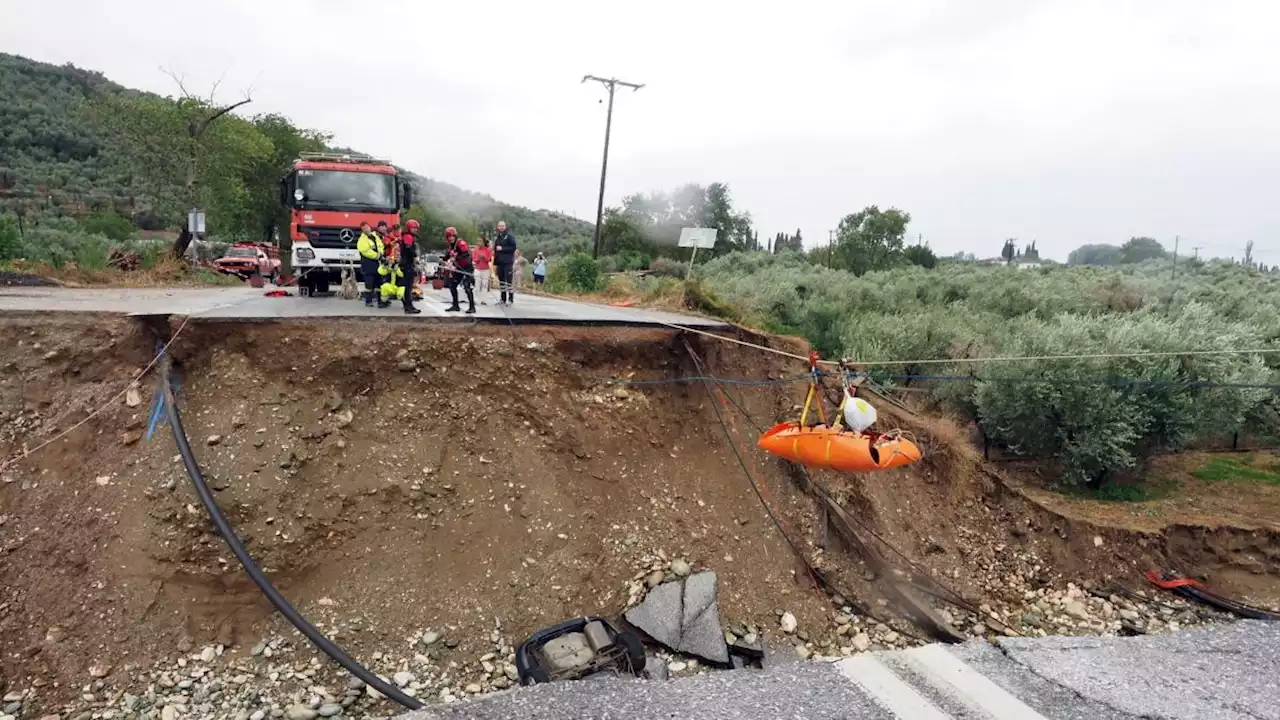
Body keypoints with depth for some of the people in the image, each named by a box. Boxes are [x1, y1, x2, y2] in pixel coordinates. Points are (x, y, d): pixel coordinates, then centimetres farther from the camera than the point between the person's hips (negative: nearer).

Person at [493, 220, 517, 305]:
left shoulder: (510, 236, -3)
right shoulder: (496, 237, 17)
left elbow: (513, 247, -12)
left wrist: (502, 248, -15)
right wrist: (494, 260, 15)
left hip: (508, 262, -6)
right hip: (499, 262, 6)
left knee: (508, 280, -10)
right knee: (501, 280, 9)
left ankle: (510, 298, -6)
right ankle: (503, 298, 16)